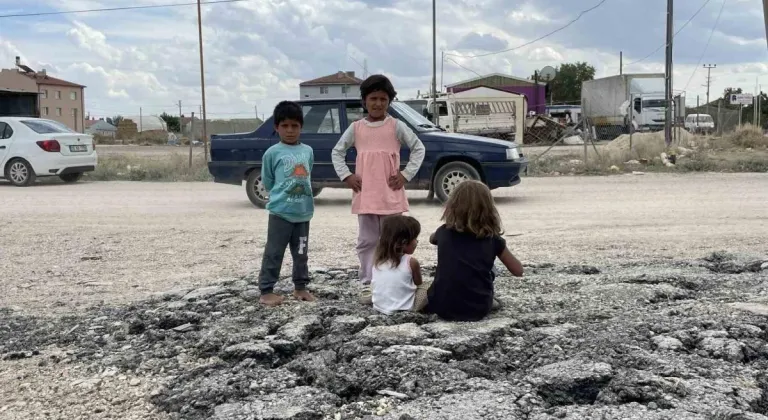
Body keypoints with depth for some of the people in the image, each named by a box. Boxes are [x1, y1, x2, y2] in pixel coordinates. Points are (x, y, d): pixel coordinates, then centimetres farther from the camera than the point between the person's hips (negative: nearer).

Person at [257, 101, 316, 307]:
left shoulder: (308, 151, 6)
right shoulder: (272, 153, -6)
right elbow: (267, 182, 1)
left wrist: (302, 196, 12)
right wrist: (281, 194, 6)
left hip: (304, 212, 4)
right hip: (280, 212, -4)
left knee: (301, 253, 14)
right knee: (274, 252, 0)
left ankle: (300, 287, 27)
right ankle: (266, 291, 7)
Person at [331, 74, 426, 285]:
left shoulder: (396, 126, -1)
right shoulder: (356, 128, 5)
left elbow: (418, 148, 3)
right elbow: (337, 152, 13)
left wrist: (406, 174, -5)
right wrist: (346, 176, 1)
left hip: (391, 194, -2)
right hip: (365, 195, 2)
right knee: (367, 241, 7)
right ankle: (368, 284, 16)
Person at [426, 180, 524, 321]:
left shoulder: (444, 232, 4)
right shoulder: (493, 239, -1)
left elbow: (432, 238, 29)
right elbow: (518, 271, 9)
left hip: (442, 306, 1)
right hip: (479, 309, -1)